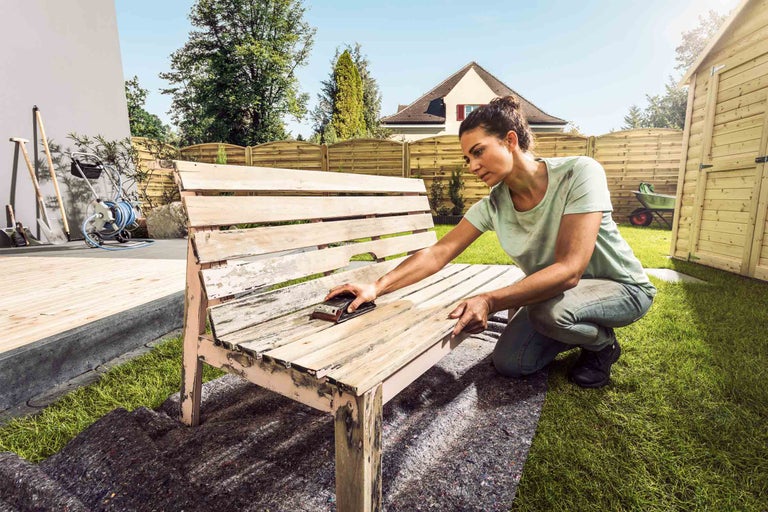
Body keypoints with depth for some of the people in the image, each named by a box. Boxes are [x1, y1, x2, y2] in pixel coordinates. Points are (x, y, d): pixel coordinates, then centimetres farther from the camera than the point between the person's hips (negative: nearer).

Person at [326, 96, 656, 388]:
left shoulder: (579, 173, -27)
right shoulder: (493, 205, -12)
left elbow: (569, 270, -34)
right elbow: (437, 254, -15)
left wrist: (489, 302, -43)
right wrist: (377, 287, -27)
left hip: (621, 286, -4)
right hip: (554, 292, 5)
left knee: (550, 307, -35)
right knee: (509, 363, -8)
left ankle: (602, 343, 1)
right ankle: (581, 331, 18)